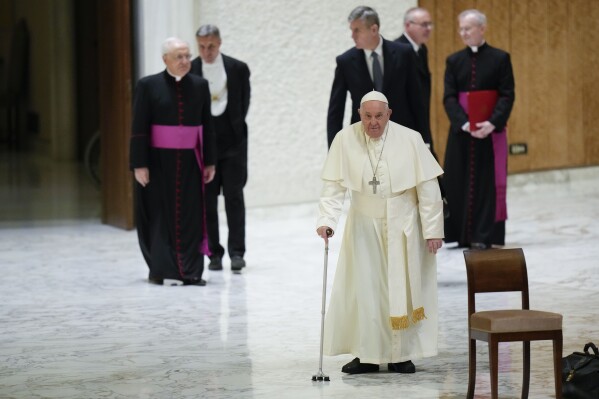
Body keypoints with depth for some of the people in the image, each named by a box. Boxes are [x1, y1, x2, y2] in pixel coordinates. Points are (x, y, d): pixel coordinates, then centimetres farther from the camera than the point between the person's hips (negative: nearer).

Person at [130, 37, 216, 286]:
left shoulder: (200, 85, 5)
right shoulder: (148, 86, -4)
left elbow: (207, 126, 7)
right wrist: (139, 165, -11)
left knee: (190, 216, 0)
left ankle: (190, 271, 4)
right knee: (160, 215, 3)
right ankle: (160, 271, 12)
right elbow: (139, 129, -6)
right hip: (158, 161, -2)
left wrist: (209, 162, 5)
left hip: (189, 162, 2)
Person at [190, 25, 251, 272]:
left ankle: (236, 252, -1)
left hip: (232, 141, 0)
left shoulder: (238, 69, 1)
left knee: (234, 196, -3)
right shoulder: (188, 71, -1)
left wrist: (234, 129, 5)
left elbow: (244, 103, 8)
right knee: (207, 200, 3)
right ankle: (214, 253, 9)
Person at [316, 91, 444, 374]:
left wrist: (433, 230, -10)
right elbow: (333, 186, -8)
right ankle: (366, 355, 8)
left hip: (403, 226, -1)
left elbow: (427, 187, -9)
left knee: (402, 289, 3)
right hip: (364, 226, 1)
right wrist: (326, 220, -21)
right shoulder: (345, 140, -9)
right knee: (362, 289, 0)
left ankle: (401, 354, 13)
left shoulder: (409, 140, -12)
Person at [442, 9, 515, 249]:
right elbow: (449, 97, -1)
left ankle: (483, 235, 1)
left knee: (487, 182, -2)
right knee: (459, 181, 3)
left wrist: (492, 123, -20)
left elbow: (507, 95, -5)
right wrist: (465, 124, -17)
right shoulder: (454, 61, 6)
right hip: (461, 130, 3)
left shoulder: (500, 58, 0)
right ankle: (462, 234, 10)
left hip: (491, 130, -2)